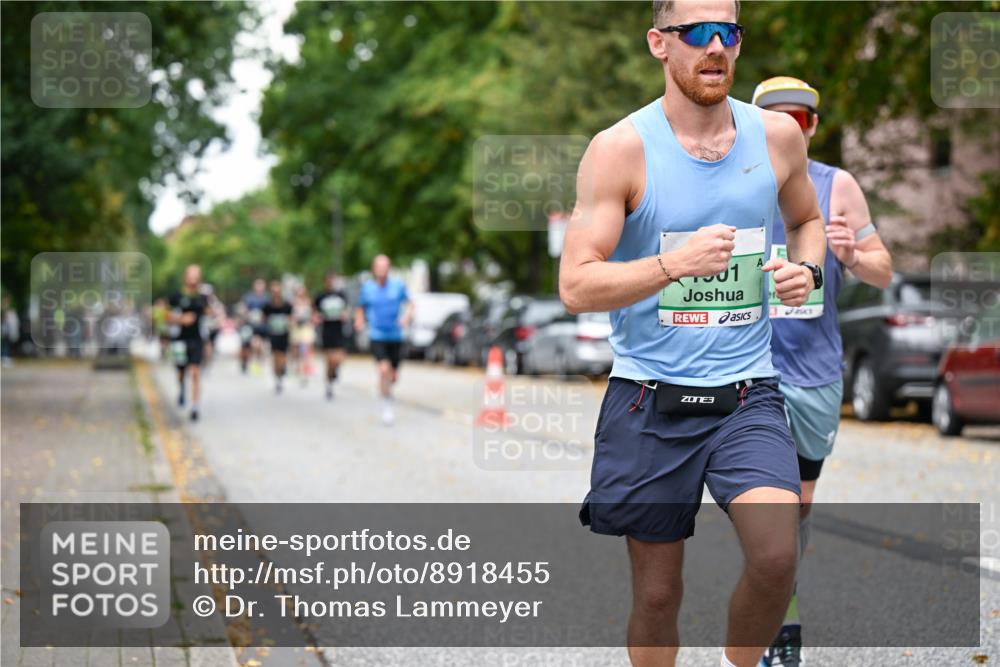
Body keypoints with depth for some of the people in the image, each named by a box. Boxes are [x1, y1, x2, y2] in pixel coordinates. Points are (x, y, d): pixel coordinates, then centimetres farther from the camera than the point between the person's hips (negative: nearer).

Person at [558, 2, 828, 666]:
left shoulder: (777, 134, 4)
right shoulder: (621, 148, -7)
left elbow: (807, 219, 24)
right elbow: (576, 286, -10)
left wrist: (807, 270, 2)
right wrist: (675, 264, -24)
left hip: (747, 394, 2)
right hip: (651, 401, -2)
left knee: (777, 556, -19)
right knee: (657, 594, 7)